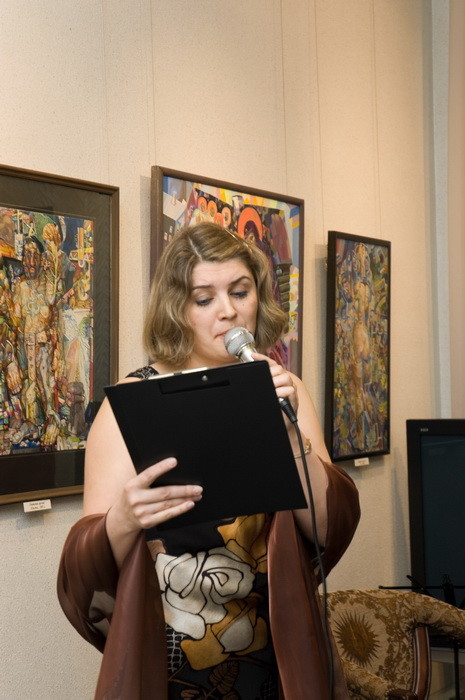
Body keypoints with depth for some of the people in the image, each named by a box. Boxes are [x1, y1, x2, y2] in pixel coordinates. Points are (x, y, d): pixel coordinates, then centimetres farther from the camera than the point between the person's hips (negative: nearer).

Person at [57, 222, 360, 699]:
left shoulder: (280, 391, 1)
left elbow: (332, 528, -9)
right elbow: (86, 572, -12)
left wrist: (288, 430, -23)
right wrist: (122, 522, -32)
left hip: (280, 656, 3)